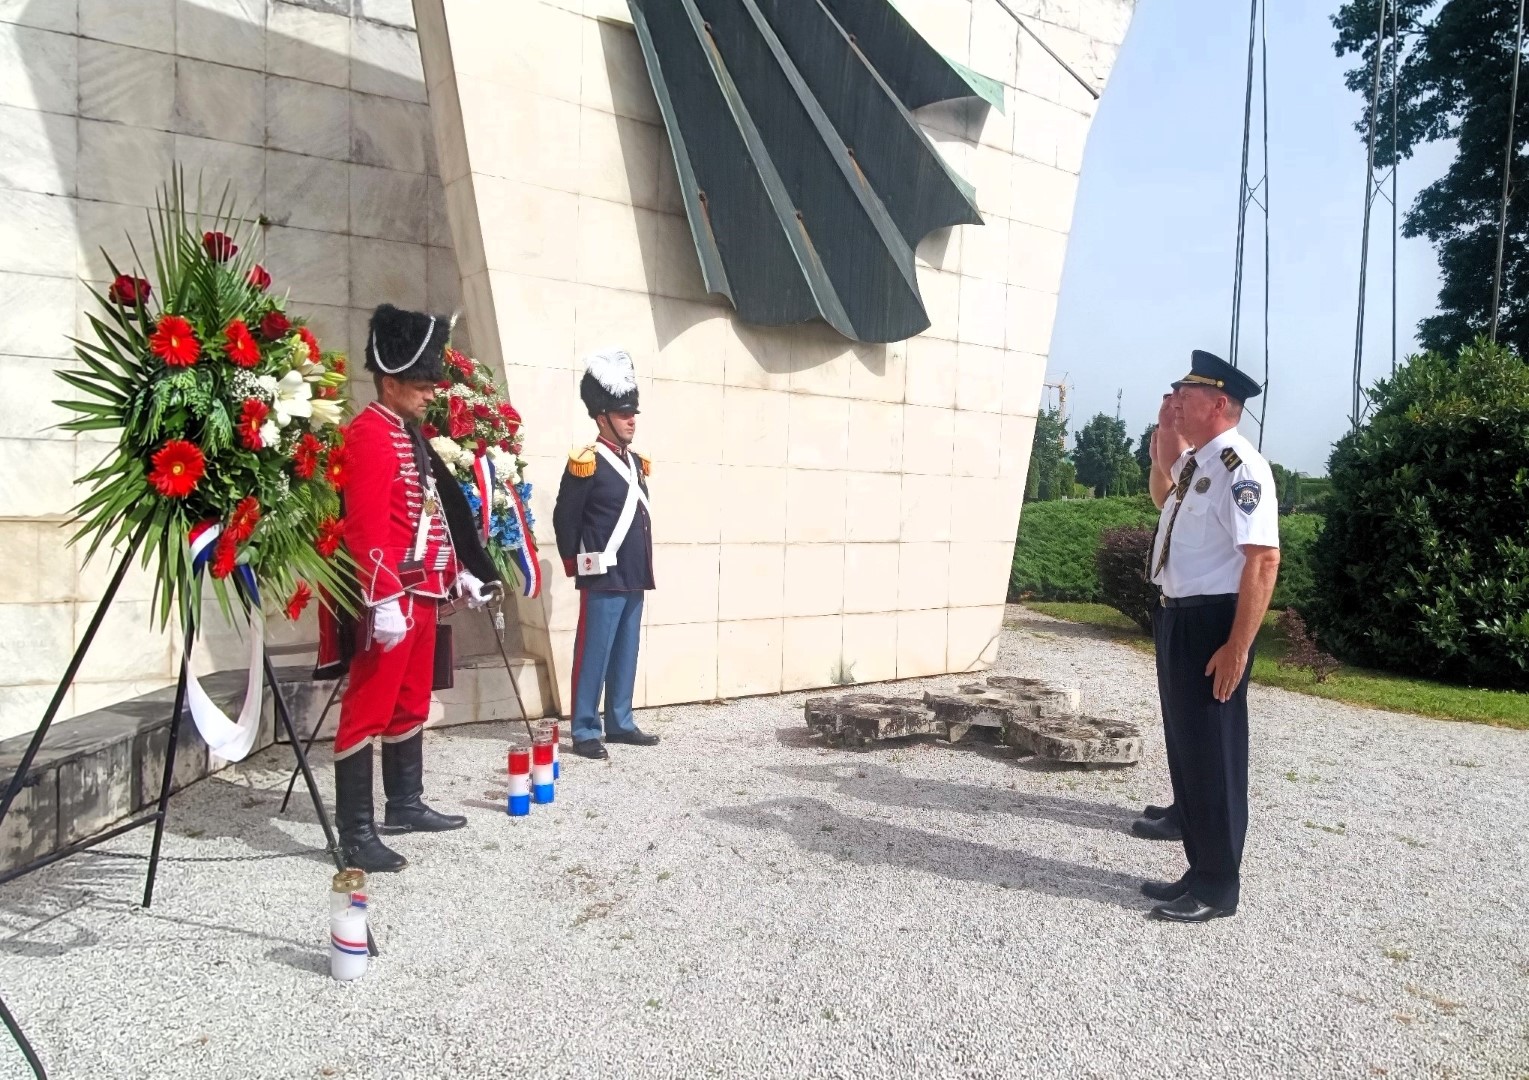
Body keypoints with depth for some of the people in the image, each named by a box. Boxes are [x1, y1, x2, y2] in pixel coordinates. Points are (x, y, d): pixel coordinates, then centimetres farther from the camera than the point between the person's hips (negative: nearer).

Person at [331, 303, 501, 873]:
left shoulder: (410, 434, 16)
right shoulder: (370, 434, -13)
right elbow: (365, 527, -21)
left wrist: (460, 571, 20)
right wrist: (384, 601, -26)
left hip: (423, 592, 10)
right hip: (391, 597, -10)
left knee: (412, 704, 18)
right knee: (368, 711, -4)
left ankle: (406, 806, 31)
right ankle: (356, 835, 2)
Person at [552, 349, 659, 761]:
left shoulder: (636, 462, 14)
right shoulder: (587, 462, -11)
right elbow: (564, 519, -9)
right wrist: (575, 565, -1)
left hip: (634, 578, 8)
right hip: (603, 580, -8)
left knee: (625, 656, 14)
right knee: (593, 656, -1)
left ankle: (620, 723, 24)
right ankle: (585, 732, 7)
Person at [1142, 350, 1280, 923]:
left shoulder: (1240, 468, -17)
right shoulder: (1191, 463, 11)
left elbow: (1263, 561, -25)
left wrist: (1238, 646, -26)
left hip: (1212, 622, -10)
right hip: (1176, 618, 10)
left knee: (1213, 756, 2)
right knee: (1184, 751, 17)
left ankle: (1217, 888, 17)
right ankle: (1200, 871, 32)